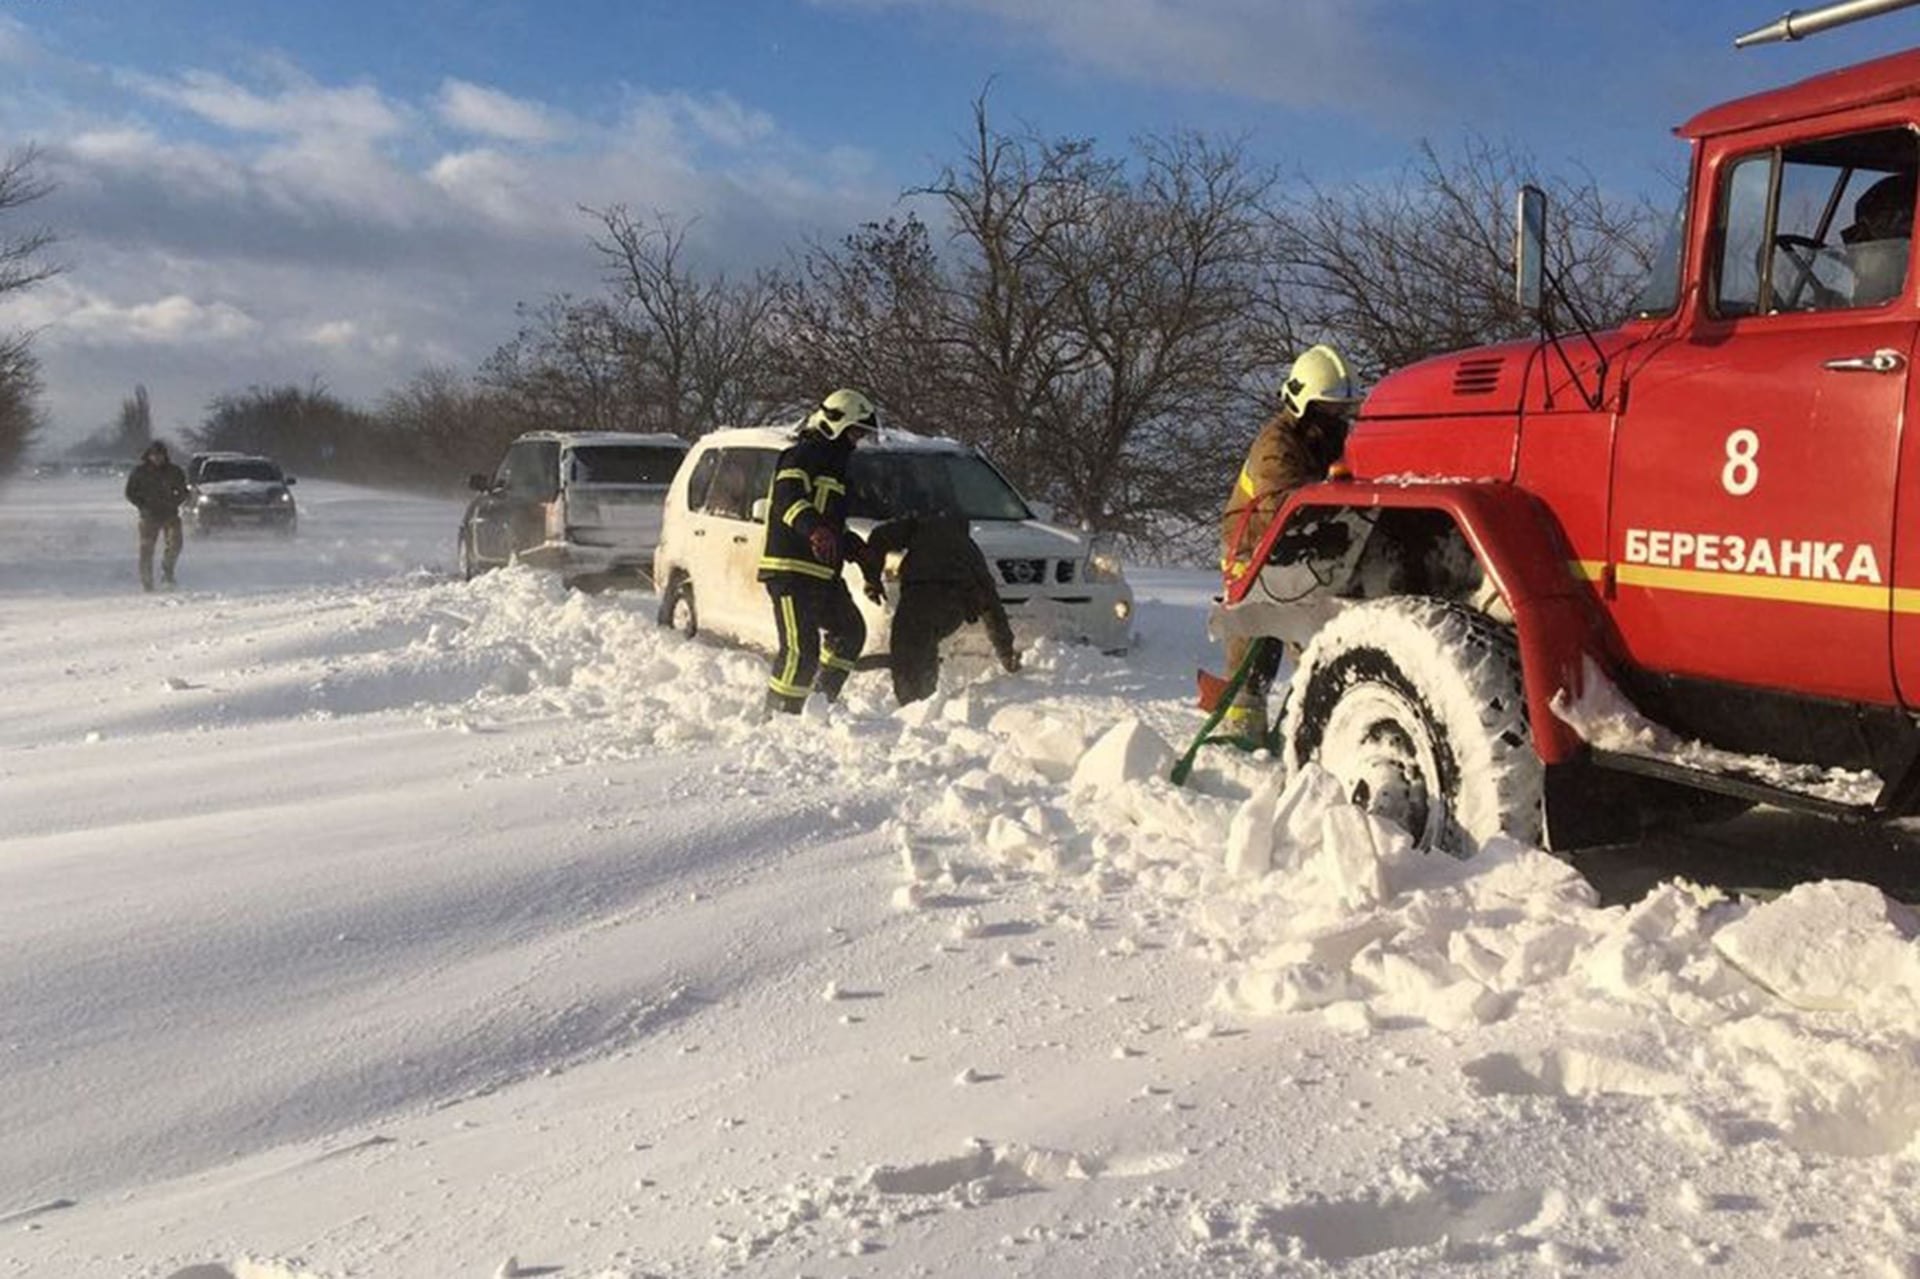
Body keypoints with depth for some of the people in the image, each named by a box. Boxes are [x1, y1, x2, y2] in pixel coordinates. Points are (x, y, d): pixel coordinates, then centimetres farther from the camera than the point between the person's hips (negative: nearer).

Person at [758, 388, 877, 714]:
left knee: (850, 632, 20)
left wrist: (861, 551, 24)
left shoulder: (832, 462, 25)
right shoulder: (802, 455, -6)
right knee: (801, 647, -14)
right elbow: (787, 497, -26)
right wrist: (814, 530, -42)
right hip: (790, 568, -10)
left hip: (822, 573, 10)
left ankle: (821, 701, 27)